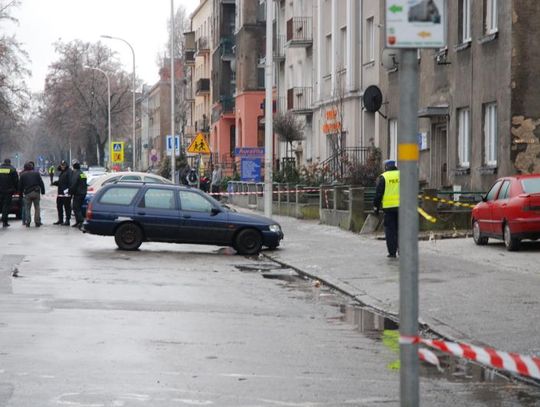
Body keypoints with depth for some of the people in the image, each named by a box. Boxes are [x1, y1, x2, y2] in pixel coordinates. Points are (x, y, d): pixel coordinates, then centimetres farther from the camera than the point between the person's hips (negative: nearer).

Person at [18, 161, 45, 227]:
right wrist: (43, 191, 10)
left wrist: (20, 193, 17)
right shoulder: (36, 173, 6)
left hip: (27, 193, -1)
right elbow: (41, 183, 4)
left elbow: (20, 185, 7)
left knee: (27, 208, 6)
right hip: (36, 192, 1)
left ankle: (27, 222, 0)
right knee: (37, 208, 7)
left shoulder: (23, 175, 4)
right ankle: (37, 222, 3)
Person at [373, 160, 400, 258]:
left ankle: (392, 252, 1)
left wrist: (376, 206, 5)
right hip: (402, 205, 3)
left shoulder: (383, 177, -1)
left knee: (390, 230, 2)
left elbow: (378, 193, -2)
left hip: (389, 206, -3)